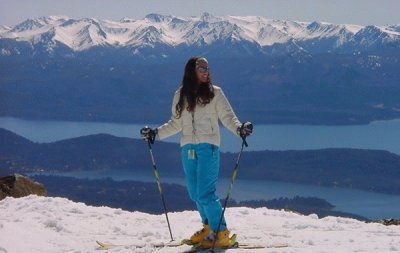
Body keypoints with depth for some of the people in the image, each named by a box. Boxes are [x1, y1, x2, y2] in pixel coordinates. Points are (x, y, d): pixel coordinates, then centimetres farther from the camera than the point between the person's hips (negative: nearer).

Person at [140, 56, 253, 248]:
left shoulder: (215, 93, 0)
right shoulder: (181, 95, 10)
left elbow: (228, 117, -4)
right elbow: (176, 124, 16)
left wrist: (239, 128, -22)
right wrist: (155, 133, 8)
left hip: (208, 147, -5)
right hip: (188, 149, 5)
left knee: (205, 193, -12)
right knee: (195, 193, 8)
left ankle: (221, 233, -4)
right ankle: (209, 227, 25)